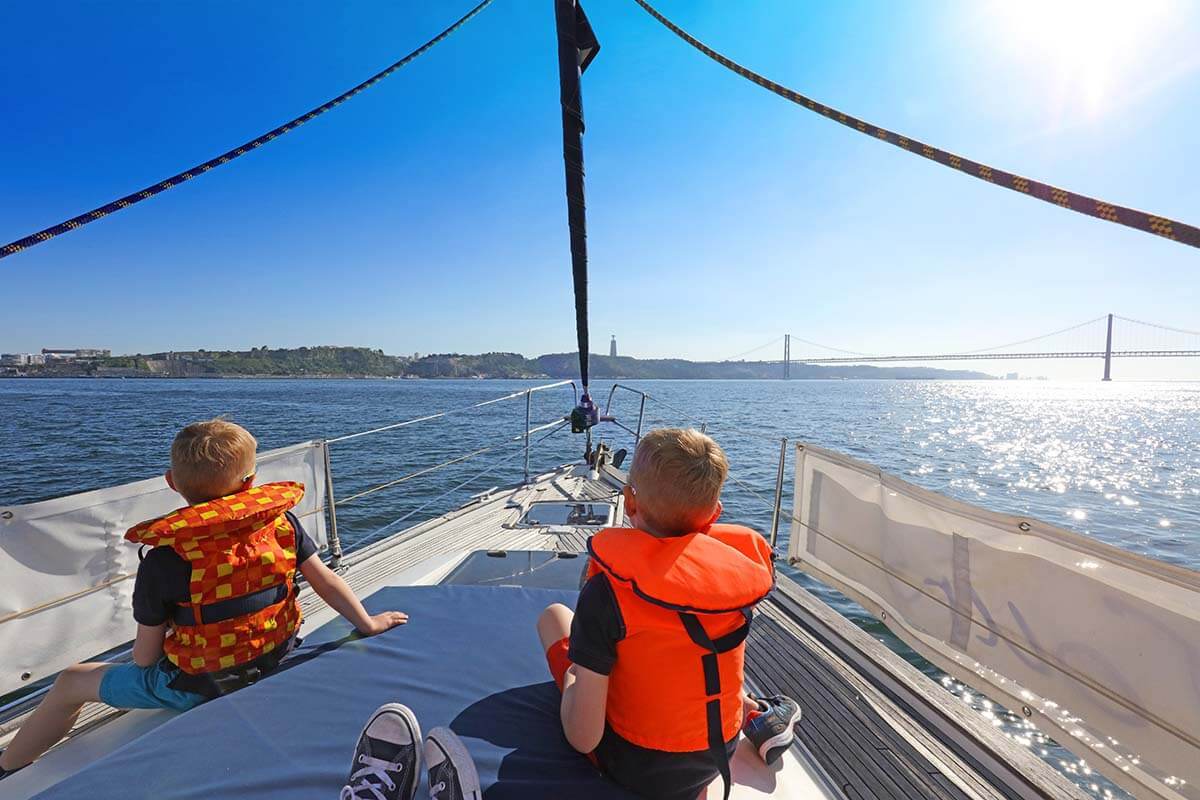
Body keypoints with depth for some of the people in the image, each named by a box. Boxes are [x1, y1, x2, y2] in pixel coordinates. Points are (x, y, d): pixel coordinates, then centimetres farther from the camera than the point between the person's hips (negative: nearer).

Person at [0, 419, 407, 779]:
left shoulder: (162, 562, -23)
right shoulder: (281, 521, -17)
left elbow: (145, 657, -12)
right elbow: (327, 581, -11)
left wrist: (143, 665, 13)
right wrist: (368, 623, 2)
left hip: (194, 688, -4)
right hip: (270, 665, 4)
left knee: (70, 683, 20)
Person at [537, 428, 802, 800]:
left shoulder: (608, 591, -30)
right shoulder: (741, 562, -18)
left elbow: (583, 738, -23)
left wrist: (572, 679, -5)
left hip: (634, 768, -4)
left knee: (553, 615, 13)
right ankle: (755, 714, 22)